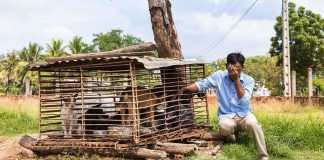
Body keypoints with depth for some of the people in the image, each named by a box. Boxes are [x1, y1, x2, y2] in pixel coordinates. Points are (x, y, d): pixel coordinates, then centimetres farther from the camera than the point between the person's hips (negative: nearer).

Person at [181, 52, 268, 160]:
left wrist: (236, 79, -22)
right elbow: (201, 85, -1)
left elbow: (244, 101, -18)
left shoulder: (248, 80, -5)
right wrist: (184, 89, -17)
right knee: (225, 126, -36)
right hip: (226, 116, 0)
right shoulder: (219, 76, -2)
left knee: (254, 124, -34)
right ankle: (231, 134, 3)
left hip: (244, 114, 0)